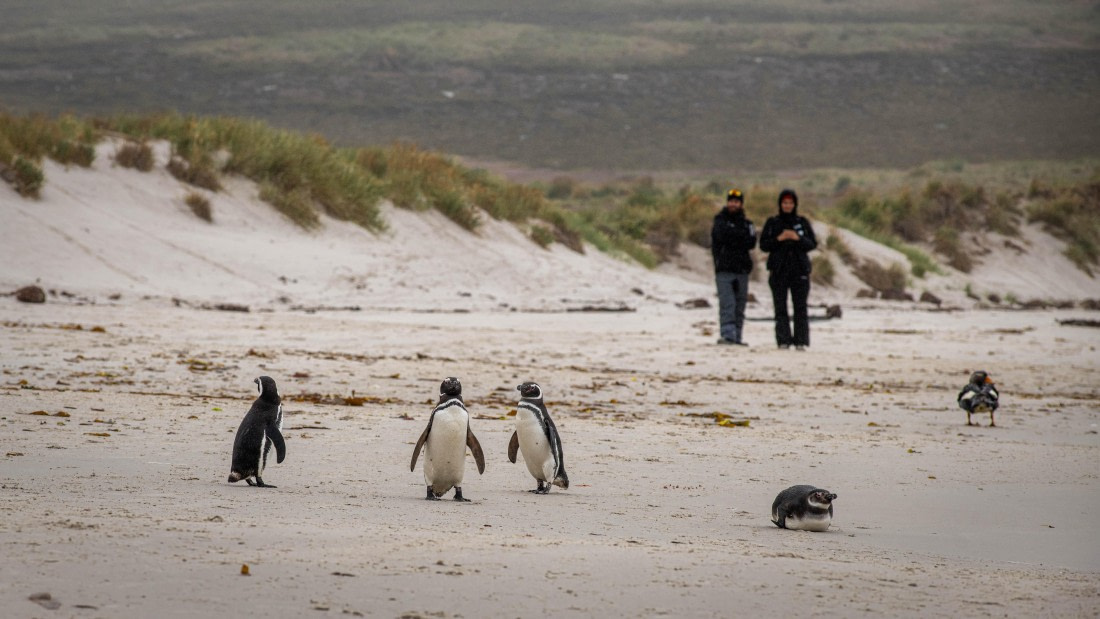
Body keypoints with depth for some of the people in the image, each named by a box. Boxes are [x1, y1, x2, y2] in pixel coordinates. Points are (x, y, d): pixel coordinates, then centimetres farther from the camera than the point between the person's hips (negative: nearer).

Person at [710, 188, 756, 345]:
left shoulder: (746, 223, 14)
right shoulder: (720, 220, 5)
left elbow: (751, 243, -2)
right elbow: (721, 235, -15)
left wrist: (733, 240, -10)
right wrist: (743, 235, -7)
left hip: (742, 269, 4)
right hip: (724, 269, -4)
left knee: (739, 306, 5)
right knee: (727, 304, -15)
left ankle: (736, 337, 10)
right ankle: (728, 335, -22)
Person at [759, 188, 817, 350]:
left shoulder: (803, 222, 11)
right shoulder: (772, 223, 9)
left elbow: (813, 244, 5)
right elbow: (763, 245, 3)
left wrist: (797, 238, -11)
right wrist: (779, 239, -12)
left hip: (800, 269, 0)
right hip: (778, 270, 0)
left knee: (801, 308, -6)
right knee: (780, 308, -6)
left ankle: (801, 342, -5)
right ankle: (783, 341, -5)